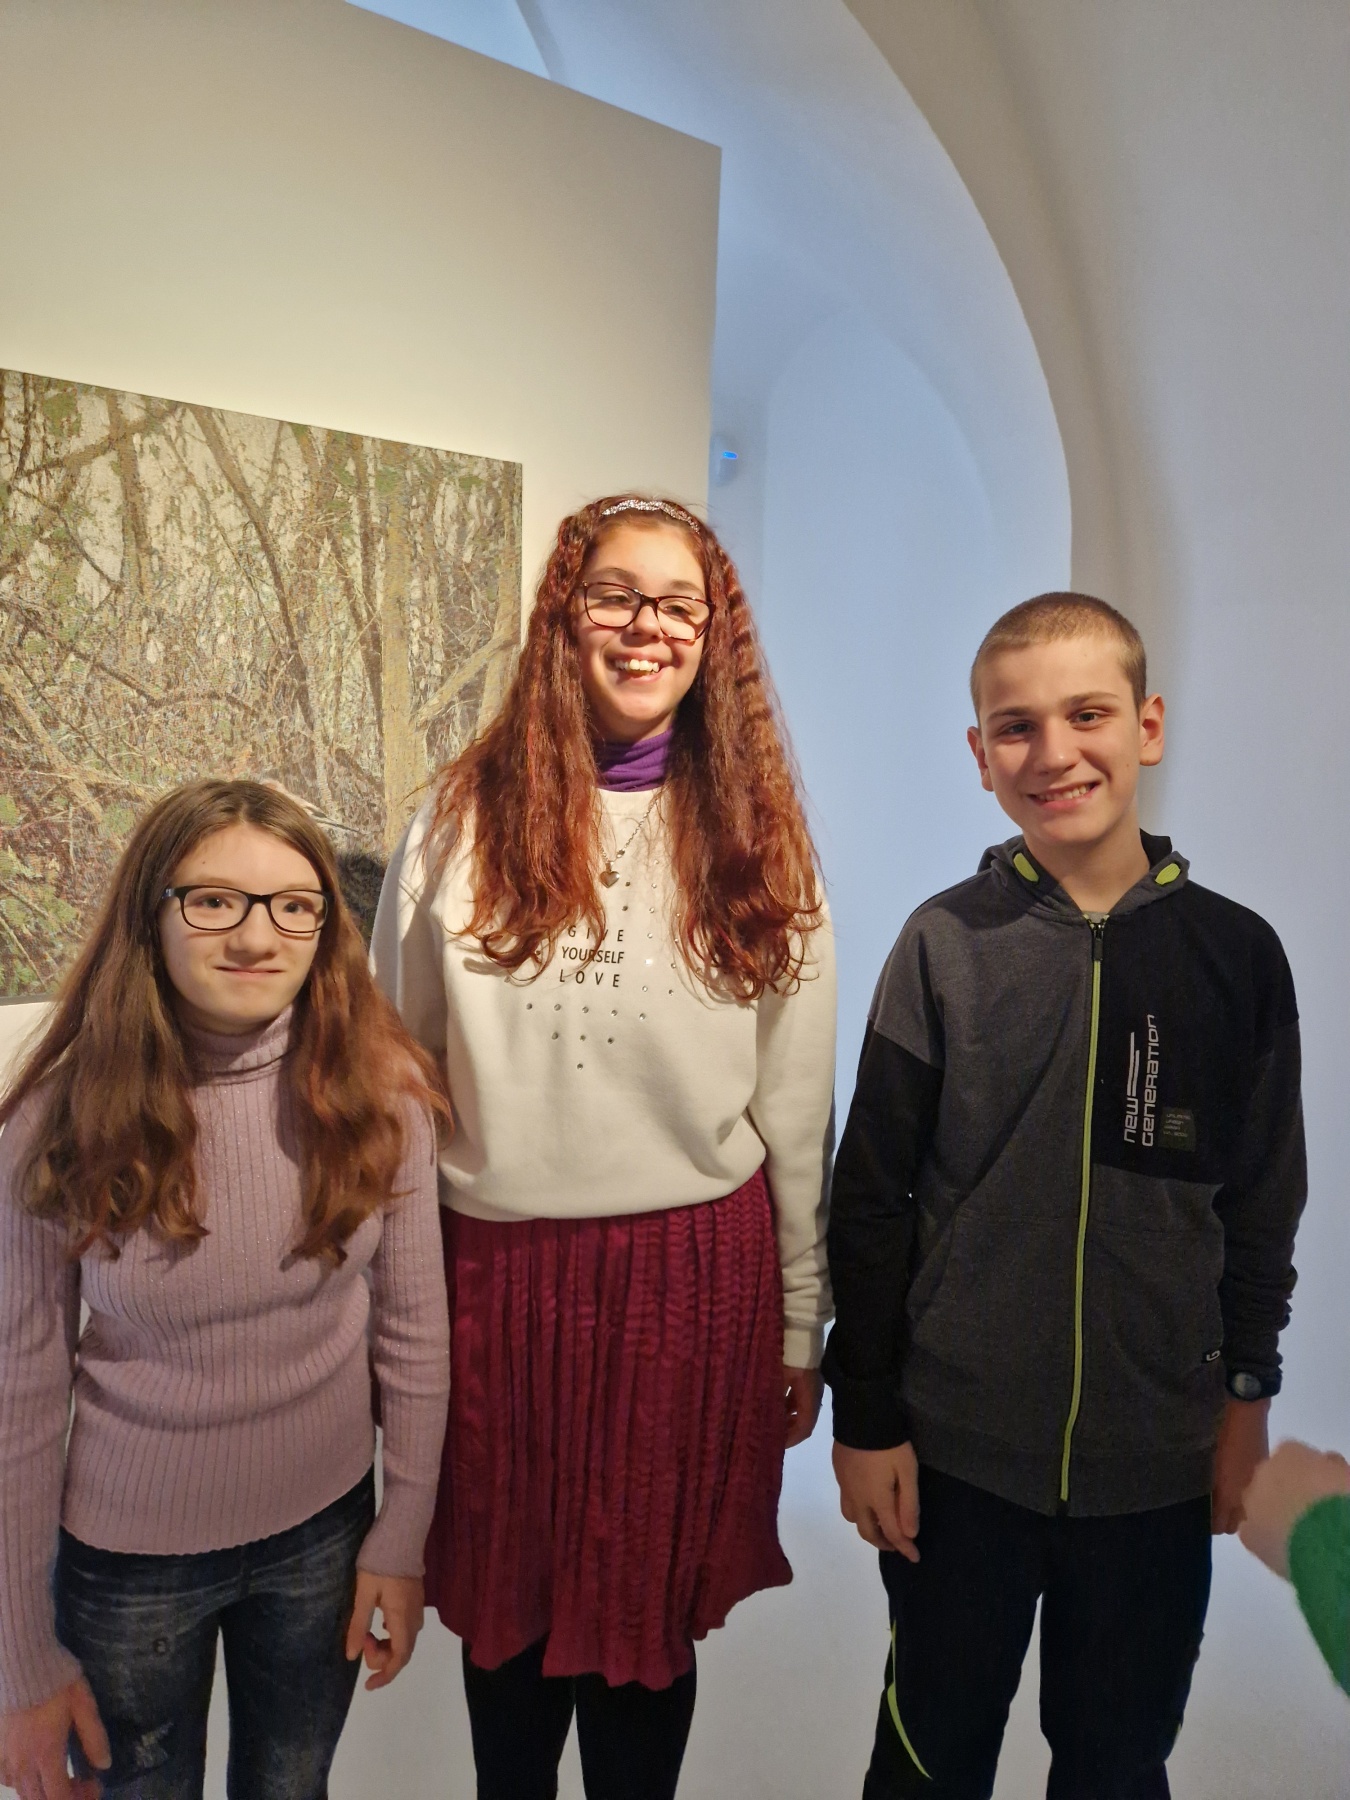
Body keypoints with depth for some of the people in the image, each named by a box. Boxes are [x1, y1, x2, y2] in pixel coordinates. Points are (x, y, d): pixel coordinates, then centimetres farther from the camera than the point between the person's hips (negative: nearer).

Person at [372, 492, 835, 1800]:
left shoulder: (757, 839, 1)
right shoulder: (464, 820, -2)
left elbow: (795, 1103, 3)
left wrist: (799, 1325, 6)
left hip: (697, 1269, 0)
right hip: (498, 1264, 1)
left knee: (649, 1605, 17)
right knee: (506, 1602, 19)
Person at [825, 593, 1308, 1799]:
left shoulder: (1235, 954, -4)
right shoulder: (946, 945, -9)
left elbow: (1263, 1203, 5)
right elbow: (872, 1197, -6)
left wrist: (1248, 1394, 8)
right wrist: (864, 1417, -4)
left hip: (1161, 1460, 2)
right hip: (957, 1450, -1)